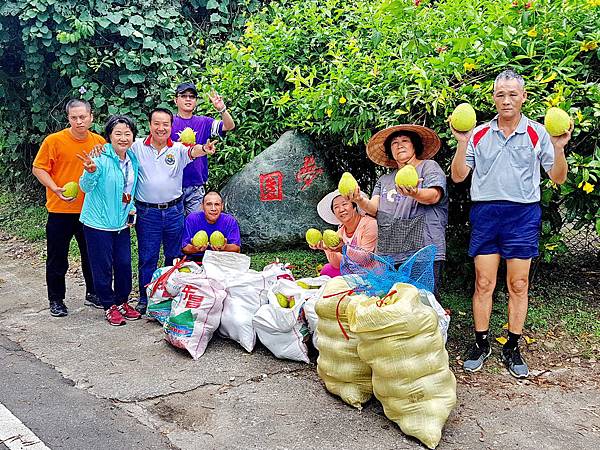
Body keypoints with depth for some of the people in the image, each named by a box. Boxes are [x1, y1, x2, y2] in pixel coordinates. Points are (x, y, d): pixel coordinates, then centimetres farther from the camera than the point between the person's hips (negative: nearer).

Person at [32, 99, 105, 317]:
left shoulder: (99, 142, 2)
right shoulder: (54, 140, -9)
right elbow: (38, 168, -6)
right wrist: (55, 188, -19)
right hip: (60, 210, -3)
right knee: (57, 258, 7)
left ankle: (92, 293, 31)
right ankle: (56, 299, 22)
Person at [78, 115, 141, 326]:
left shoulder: (133, 160, 5)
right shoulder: (101, 158, -16)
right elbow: (86, 187, -22)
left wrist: (132, 209, 10)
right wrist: (90, 171, -41)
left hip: (122, 222, 6)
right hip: (99, 222, -6)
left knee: (124, 263, 11)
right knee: (103, 266, 3)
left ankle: (123, 302, 29)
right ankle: (110, 306, 19)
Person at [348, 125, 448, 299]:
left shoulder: (429, 167, 11)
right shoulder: (384, 180, 25)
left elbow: (433, 196, -8)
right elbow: (374, 209, 10)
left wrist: (414, 194, -31)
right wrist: (360, 201, -13)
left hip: (423, 252, -4)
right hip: (388, 255, 4)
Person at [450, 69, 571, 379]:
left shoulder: (537, 134, 5)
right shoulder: (479, 134, 8)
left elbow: (558, 178, 4)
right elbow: (458, 176, 4)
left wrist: (559, 148, -14)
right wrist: (462, 143, -11)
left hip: (523, 214, 0)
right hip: (485, 212, 1)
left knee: (518, 285, 3)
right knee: (483, 283, 2)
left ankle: (512, 348, 15)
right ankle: (481, 344, 14)